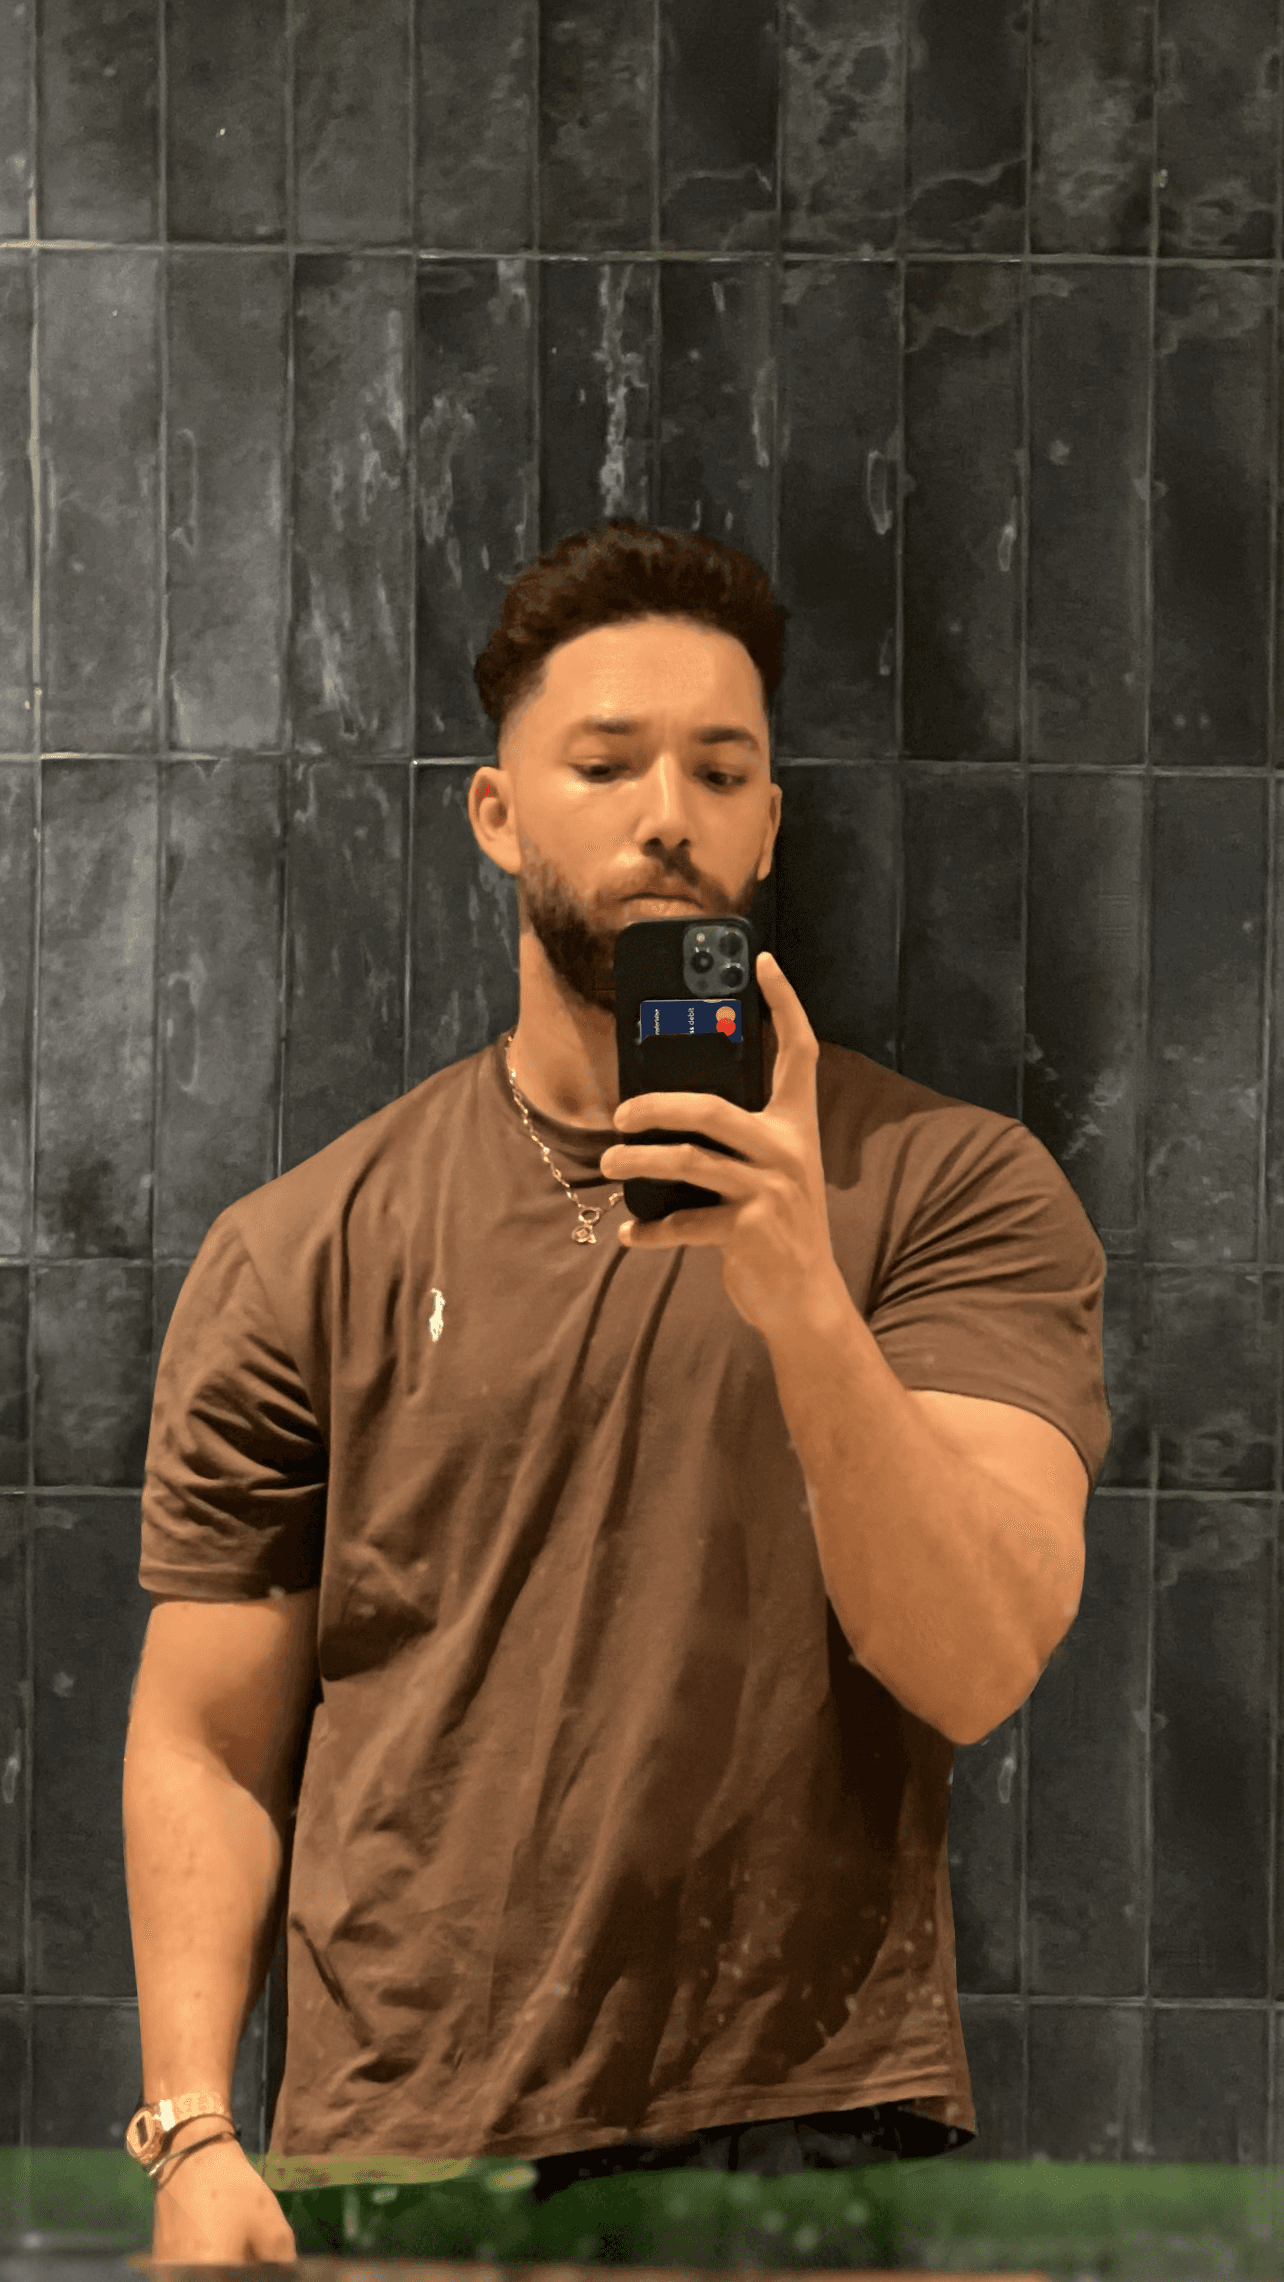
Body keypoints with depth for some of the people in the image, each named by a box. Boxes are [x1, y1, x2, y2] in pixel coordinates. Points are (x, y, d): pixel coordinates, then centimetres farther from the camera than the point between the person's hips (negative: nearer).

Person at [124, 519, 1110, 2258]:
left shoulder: (955, 1187, 0)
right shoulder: (301, 1253, 4)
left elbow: (975, 1670, -12)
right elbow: (206, 1741, 5)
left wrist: (801, 1302, -26)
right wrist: (194, 2133, -6)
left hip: (816, 2122, -1)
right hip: (395, 2152, 1)